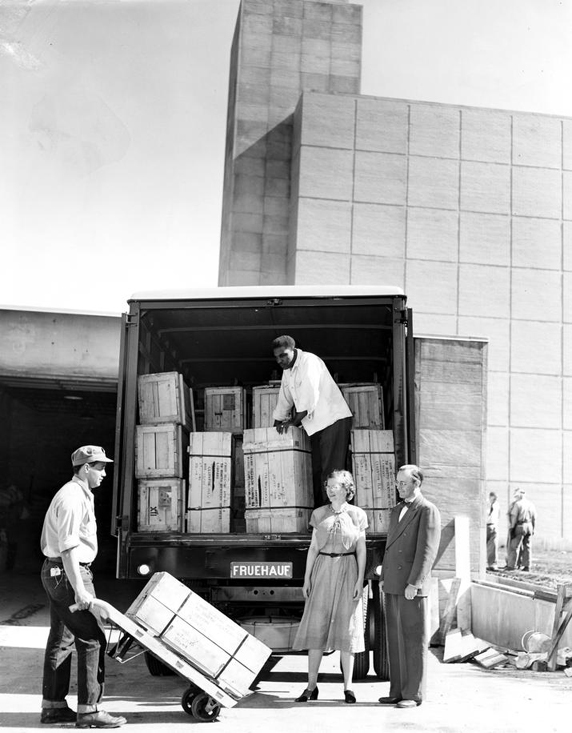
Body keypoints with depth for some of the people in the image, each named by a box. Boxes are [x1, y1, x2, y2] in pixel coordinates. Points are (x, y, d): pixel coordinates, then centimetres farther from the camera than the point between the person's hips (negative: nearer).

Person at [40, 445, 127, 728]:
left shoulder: (78, 495, 16)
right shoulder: (73, 499, -17)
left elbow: (46, 543, 23)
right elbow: (68, 548, -24)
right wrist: (79, 590, -26)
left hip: (54, 571, 11)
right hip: (68, 573, -11)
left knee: (61, 639, 14)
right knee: (92, 638, -8)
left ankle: (52, 705, 21)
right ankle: (88, 710, -4)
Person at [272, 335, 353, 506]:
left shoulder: (309, 361, -12)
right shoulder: (287, 371, 14)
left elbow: (309, 397, -18)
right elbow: (283, 402, 23)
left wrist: (294, 421, -13)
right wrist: (276, 427, 21)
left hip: (333, 419, -8)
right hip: (315, 424, 8)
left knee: (331, 471, -13)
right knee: (316, 471, 5)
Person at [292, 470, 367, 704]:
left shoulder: (357, 514, 1)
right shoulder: (319, 514, 7)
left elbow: (361, 550, 2)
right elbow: (313, 547, 9)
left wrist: (360, 580, -5)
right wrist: (307, 577, 5)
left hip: (347, 571, -2)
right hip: (322, 571, 2)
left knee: (346, 628, 2)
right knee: (316, 627, 0)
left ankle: (348, 687, 10)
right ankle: (311, 686, 7)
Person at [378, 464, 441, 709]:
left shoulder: (428, 511, -8)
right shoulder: (396, 511, 18)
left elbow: (427, 551, -15)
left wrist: (414, 583, -19)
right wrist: (384, 578, 15)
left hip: (413, 586, -8)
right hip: (393, 585, 8)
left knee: (414, 640, -1)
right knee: (395, 640, 10)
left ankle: (414, 694, 6)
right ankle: (398, 691, 17)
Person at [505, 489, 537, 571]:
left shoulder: (517, 504, -9)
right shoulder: (531, 504, 8)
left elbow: (514, 517, -11)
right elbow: (534, 518, 10)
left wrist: (511, 527, -5)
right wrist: (533, 529, 16)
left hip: (520, 527, -5)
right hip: (529, 527, 6)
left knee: (514, 546, 0)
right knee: (527, 547, 8)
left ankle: (512, 565, -1)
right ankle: (527, 566, 7)